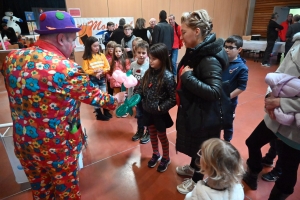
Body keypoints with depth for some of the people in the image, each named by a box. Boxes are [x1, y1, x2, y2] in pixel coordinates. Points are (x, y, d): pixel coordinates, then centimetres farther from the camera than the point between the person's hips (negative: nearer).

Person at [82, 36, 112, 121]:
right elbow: (85, 71, -9)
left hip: (102, 78, 3)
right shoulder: (86, 58, -8)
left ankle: (106, 112, 26)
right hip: (92, 79, -3)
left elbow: (108, 67, 0)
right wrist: (95, 71, -21)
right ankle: (99, 114, 16)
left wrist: (102, 72, -17)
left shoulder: (102, 55, 1)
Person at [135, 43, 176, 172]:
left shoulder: (167, 76, -22)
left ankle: (166, 158, 40)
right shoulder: (149, 72, -4)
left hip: (159, 113, -5)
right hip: (147, 111, 5)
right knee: (152, 134, 22)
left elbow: (174, 98, -20)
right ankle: (155, 155, 46)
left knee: (162, 136, 15)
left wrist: (161, 108, -21)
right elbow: (140, 88, 4)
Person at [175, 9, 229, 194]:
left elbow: (215, 92, -35)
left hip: (203, 115, -9)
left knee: (200, 148, 14)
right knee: (193, 143, 28)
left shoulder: (210, 59, -27)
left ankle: (197, 179, 39)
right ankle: (193, 167, 53)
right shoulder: (195, 52, 0)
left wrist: (188, 77, -31)